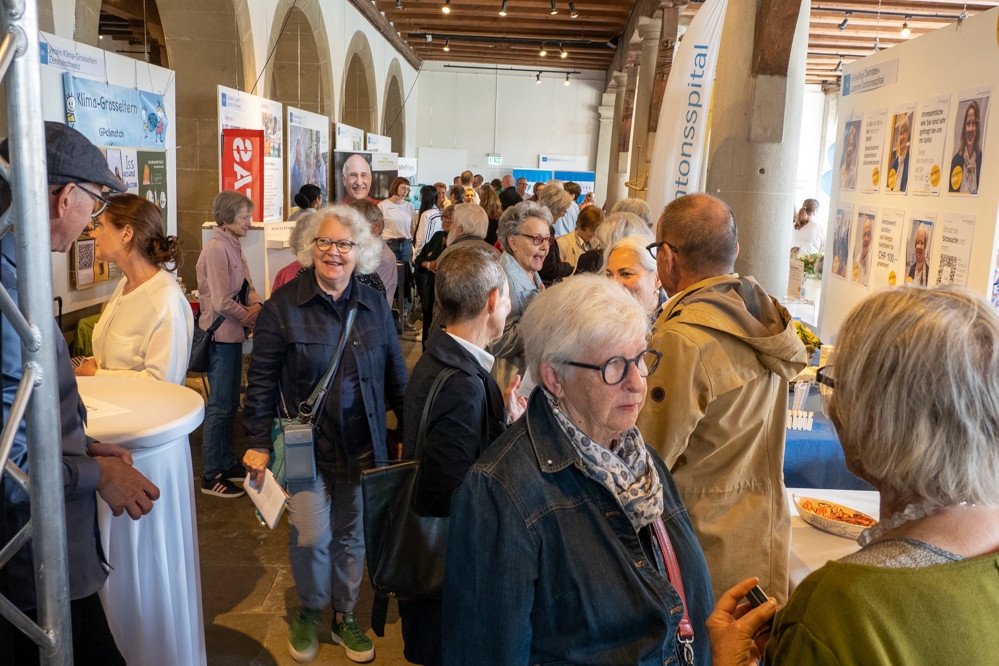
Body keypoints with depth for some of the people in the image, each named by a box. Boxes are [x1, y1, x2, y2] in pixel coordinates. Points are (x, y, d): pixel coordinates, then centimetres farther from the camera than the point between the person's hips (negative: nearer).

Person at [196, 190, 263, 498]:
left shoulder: (233, 246, 10)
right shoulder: (216, 250, -19)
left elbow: (246, 286, 16)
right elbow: (222, 303, -24)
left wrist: (257, 303, -4)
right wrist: (249, 317, -9)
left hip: (233, 335, 9)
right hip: (221, 336, -9)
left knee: (230, 403, 18)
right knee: (220, 406, -1)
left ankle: (226, 462, 32)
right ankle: (211, 476, 10)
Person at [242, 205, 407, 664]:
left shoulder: (374, 305, 2)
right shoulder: (284, 304, -6)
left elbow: (395, 374, 8)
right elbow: (262, 379, -4)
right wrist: (258, 443, -7)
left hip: (362, 446, 3)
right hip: (306, 445, -2)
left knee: (352, 535, 14)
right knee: (310, 537, -1)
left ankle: (344, 617, 36)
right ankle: (309, 611, 30)